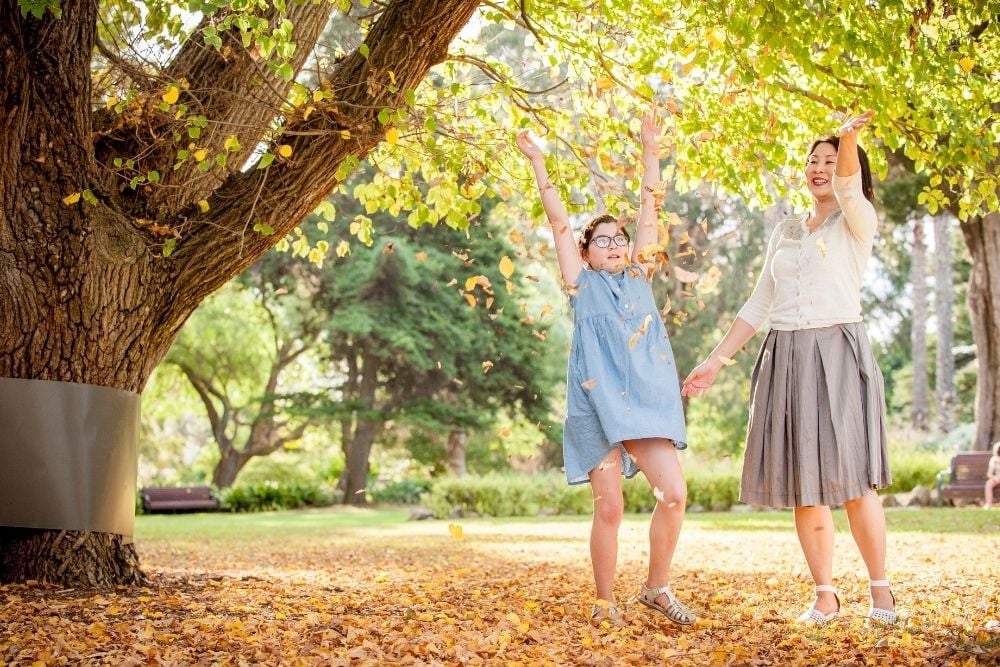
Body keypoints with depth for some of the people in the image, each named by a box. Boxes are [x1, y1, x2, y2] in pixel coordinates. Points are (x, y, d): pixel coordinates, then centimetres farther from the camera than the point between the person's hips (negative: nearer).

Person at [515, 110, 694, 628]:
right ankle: (604, 603, 11)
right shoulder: (582, 284, 9)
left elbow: (649, 210, 14)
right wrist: (537, 163, 5)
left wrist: (649, 149, 12)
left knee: (674, 494, -10)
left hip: (647, 399, 3)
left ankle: (656, 587, 8)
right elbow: (558, 222, 7)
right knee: (609, 509, -4)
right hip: (598, 403, -3)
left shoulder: (638, 276, 16)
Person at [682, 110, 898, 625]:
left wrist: (848, 139, -39)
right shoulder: (785, 233, 19)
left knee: (852, 480, -7)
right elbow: (758, 305, 20)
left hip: (839, 354, -4)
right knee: (803, 485, 1)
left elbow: (847, 186, -20)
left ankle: (880, 590, 5)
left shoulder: (858, 221, 5)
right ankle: (825, 596, 8)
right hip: (787, 357, 5)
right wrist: (716, 360, 15)